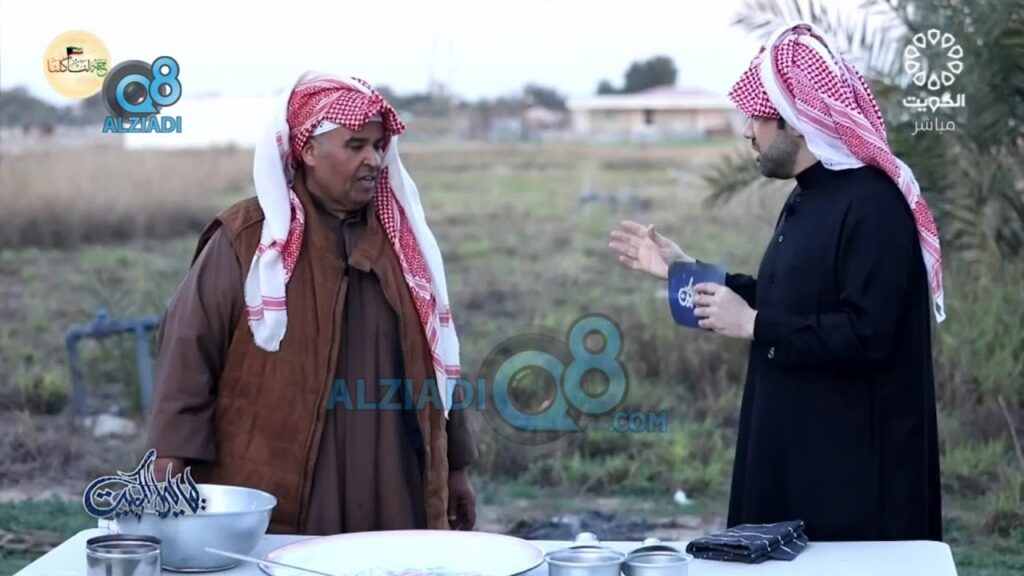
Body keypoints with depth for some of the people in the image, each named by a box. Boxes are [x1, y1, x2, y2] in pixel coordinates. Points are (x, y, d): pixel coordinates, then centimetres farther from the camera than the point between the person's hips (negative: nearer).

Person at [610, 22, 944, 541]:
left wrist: (752, 324, -21)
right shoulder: (809, 196, 12)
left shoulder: (872, 205, -20)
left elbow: (866, 334, -27)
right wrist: (685, 271, 16)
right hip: (795, 450, 10)